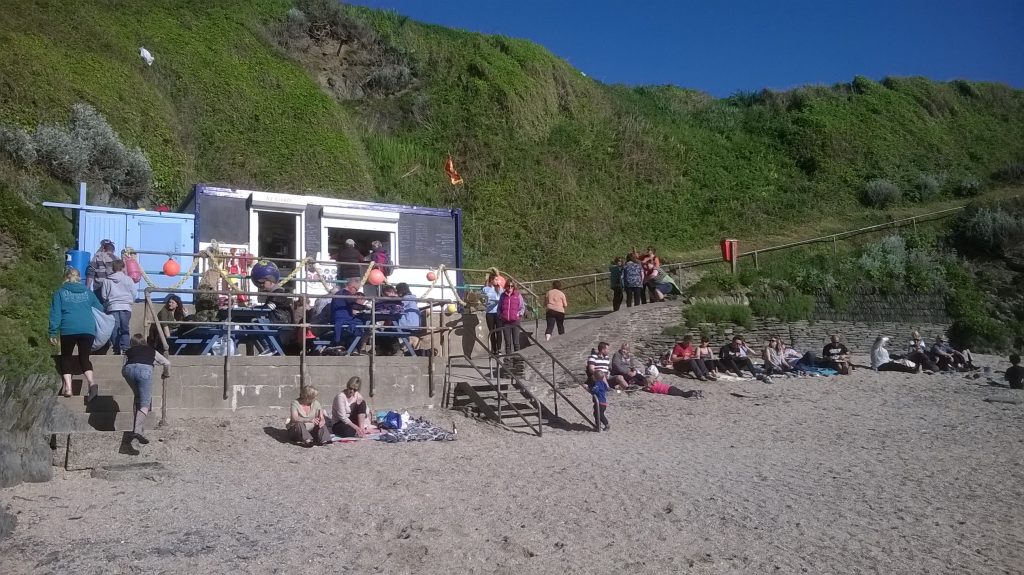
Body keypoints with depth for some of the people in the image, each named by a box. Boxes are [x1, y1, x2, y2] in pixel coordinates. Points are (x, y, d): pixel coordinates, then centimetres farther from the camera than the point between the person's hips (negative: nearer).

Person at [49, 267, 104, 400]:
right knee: (84, 357, 7)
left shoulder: (60, 293, 12)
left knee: (66, 356, 15)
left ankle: (67, 386, 0)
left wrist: (53, 332, 5)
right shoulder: (87, 292, 17)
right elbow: (99, 309, 18)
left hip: (68, 329, -1)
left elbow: (55, 313, 5)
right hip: (88, 329, 1)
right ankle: (91, 382, -18)